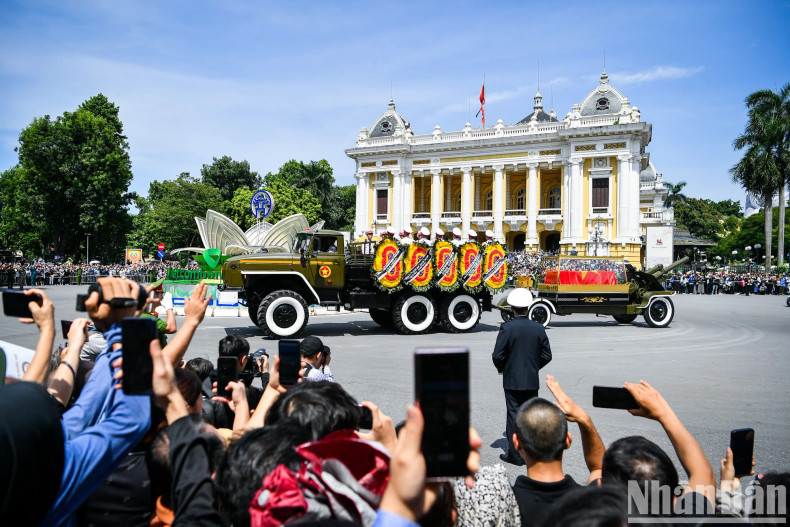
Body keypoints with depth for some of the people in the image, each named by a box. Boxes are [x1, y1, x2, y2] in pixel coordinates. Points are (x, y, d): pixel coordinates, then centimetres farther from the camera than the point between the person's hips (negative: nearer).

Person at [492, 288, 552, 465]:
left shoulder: (506, 328, -13)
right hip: (532, 381, 3)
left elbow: (497, 356, -14)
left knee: (514, 416, 4)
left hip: (512, 381, -3)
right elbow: (547, 355, 4)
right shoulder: (538, 328, -1)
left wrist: (502, 369, 5)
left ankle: (515, 454, 9)